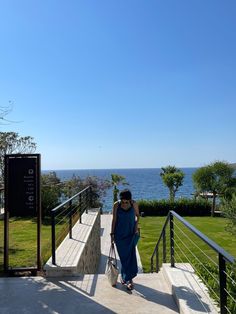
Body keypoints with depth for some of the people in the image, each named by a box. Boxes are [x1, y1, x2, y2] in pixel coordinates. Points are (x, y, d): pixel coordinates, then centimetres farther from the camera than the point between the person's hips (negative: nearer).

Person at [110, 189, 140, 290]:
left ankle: (127, 278, 9)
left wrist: (136, 226, -5)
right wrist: (112, 234, -2)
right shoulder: (116, 205, -9)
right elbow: (114, 220, -3)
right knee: (123, 256, 7)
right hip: (119, 234, 0)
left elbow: (137, 215, 9)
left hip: (131, 233, 0)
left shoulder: (134, 204, -8)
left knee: (130, 255, -3)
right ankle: (125, 277, 24)